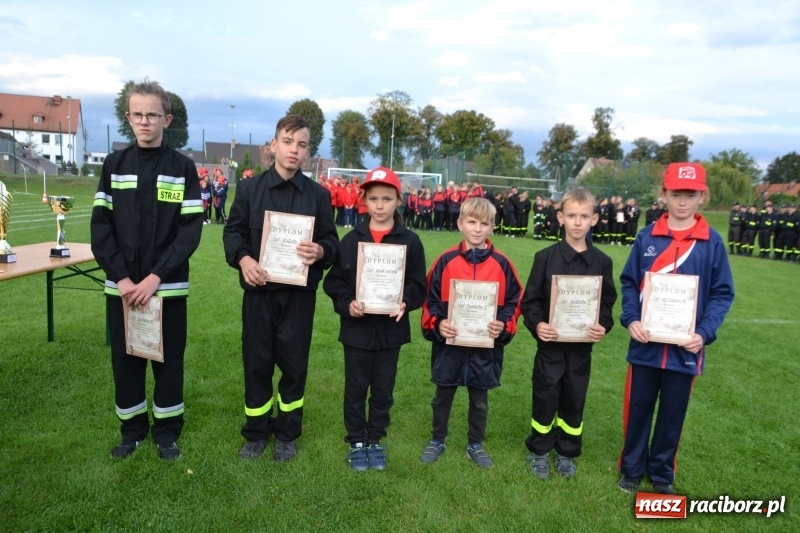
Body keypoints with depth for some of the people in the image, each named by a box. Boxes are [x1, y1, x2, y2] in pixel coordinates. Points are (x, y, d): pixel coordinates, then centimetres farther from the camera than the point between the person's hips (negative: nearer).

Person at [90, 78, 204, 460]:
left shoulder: (183, 168, -1)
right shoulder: (114, 165, 5)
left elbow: (190, 230, -7)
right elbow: (100, 227, 1)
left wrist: (156, 276, -15)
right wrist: (121, 277, -10)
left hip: (168, 286, -2)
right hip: (121, 286, 2)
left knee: (168, 359, 7)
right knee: (125, 359, 10)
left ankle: (166, 431, 24)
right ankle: (132, 428, 29)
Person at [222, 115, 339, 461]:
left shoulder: (318, 194, 4)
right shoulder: (249, 188, 4)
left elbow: (331, 240, 4)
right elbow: (232, 231, 5)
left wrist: (321, 251, -20)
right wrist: (243, 258, -14)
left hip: (300, 293, 0)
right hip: (259, 290, 0)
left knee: (294, 364, 8)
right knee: (256, 363, 9)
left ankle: (287, 434, 26)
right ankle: (256, 432, 27)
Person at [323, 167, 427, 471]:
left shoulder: (410, 242, -1)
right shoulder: (351, 240, -1)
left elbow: (418, 285, 1)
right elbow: (333, 281, 0)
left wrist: (405, 303, -18)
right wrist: (347, 304, -16)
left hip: (391, 330, 0)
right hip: (356, 329, 0)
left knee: (383, 391, 12)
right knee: (355, 389, 11)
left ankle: (375, 441, 31)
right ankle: (356, 442, 29)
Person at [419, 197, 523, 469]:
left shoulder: (502, 263, -4)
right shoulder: (446, 260, -6)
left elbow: (514, 301, 1)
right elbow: (430, 297, -1)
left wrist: (505, 325, -14)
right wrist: (436, 323, -16)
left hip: (486, 346, 1)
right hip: (449, 344, 0)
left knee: (480, 400, 17)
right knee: (443, 396, 16)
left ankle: (476, 444, 36)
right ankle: (437, 440, 35)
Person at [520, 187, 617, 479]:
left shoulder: (602, 262, 1)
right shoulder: (545, 257, -6)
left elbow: (607, 302, 5)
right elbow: (530, 300, -4)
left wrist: (603, 326, -13)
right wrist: (536, 324, -21)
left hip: (582, 346, 2)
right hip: (550, 344, -2)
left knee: (574, 402, 13)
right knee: (545, 400, 8)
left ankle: (567, 453, 33)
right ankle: (539, 451, 28)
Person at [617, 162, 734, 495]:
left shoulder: (713, 242, -4)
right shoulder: (647, 237, -2)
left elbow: (722, 293, -1)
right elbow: (629, 282, 2)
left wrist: (705, 333, -13)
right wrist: (631, 319, -13)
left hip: (685, 347, 0)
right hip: (645, 344, 0)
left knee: (673, 414, 14)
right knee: (637, 409, 13)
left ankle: (662, 473, 33)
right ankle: (631, 468, 31)